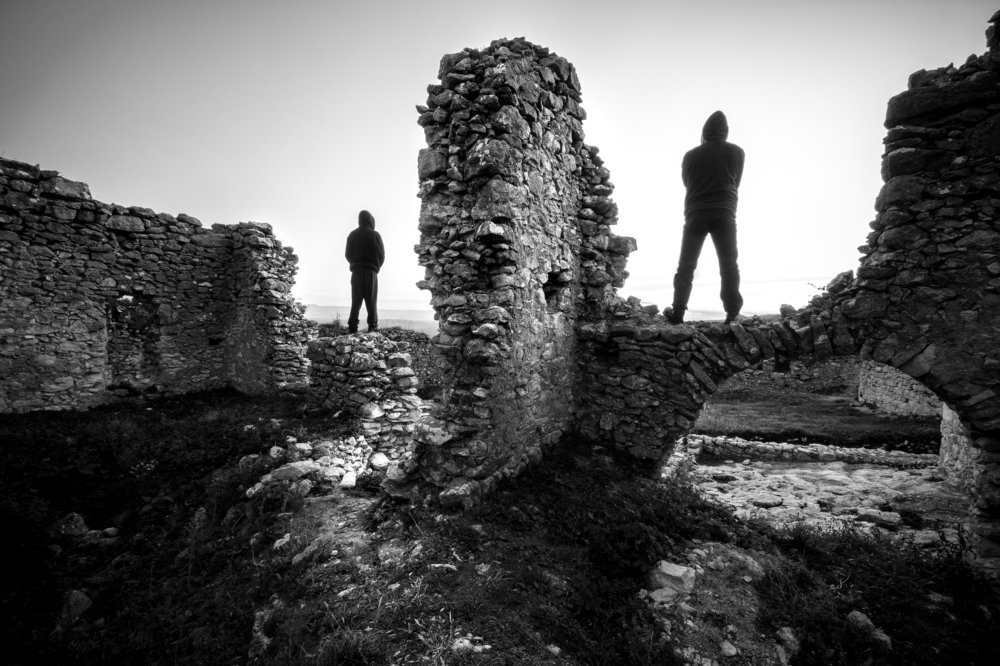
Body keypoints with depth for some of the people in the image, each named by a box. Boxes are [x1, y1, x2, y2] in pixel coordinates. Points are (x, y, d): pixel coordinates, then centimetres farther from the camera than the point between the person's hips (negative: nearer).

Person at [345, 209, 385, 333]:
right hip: (371, 272, -3)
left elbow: (348, 254, 6)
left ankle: (352, 327, -5)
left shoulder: (352, 235, 8)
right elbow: (381, 255, -2)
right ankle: (373, 326, -6)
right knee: (371, 301, 0)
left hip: (356, 272, 3)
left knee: (355, 301, 4)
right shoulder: (375, 235, -2)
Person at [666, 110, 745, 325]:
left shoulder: (691, 155, 7)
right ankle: (732, 313, -8)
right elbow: (736, 183, 16)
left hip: (695, 214, 1)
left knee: (686, 265, 4)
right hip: (724, 214, 0)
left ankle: (678, 312, -1)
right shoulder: (736, 152, 7)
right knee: (729, 264, 0)